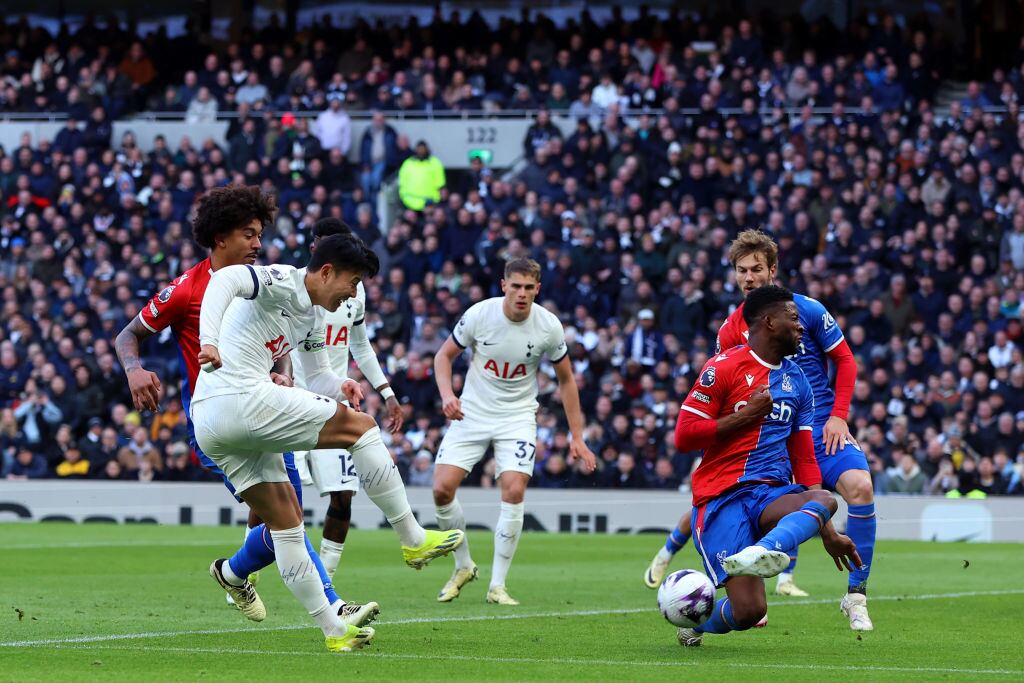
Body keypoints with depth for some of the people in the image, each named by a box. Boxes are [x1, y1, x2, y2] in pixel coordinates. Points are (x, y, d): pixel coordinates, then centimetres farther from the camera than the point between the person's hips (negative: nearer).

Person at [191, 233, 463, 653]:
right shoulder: (283, 281, -5)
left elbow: (317, 376, 32)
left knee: (284, 521, 13)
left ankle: (334, 631, 15)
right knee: (359, 427, -5)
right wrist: (209, 342, -37)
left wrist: (340, 386, 7)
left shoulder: (314, 318, 24)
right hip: (242, 398, -11)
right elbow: (225, 280, -22)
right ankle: (414, 541, 0)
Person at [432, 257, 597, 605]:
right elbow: (445, 355, 2)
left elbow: (566, 380, 3)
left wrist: (577, 438, 1)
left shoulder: (549, 327, -11)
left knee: (514, 491, -20)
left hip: (517, 417, -1)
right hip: (472, 412, 1)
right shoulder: (480, 314, -13)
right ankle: (463, 566, 13)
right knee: (442, 489, -12)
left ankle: (497, 585, -8)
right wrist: (447, 394, -17)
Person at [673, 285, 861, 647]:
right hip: (721, 496, -5)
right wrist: (746, 415, -9)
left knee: (824, 500, -31)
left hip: (773, 494, 5)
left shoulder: (798, 382, 18)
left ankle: (762, 552, -51)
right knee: (749, 610, -19)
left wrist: (828, 532, 15)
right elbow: (683, 436, -8)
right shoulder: (724, 367, -2)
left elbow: (804, 459, 20)